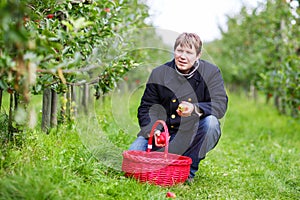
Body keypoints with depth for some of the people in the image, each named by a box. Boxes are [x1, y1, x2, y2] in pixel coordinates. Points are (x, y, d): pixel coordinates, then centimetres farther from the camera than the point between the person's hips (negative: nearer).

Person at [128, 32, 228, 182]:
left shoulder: (211, 72, -6)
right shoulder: (159, 73, -1)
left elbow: (220, 105, -16)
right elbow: (147, 107, 4)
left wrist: (195, 109, -36)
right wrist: (153, 130, -16)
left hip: (194, 135, -1)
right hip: (165, 133, 1)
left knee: (211, 122, -34)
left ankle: (188, 171, -16)